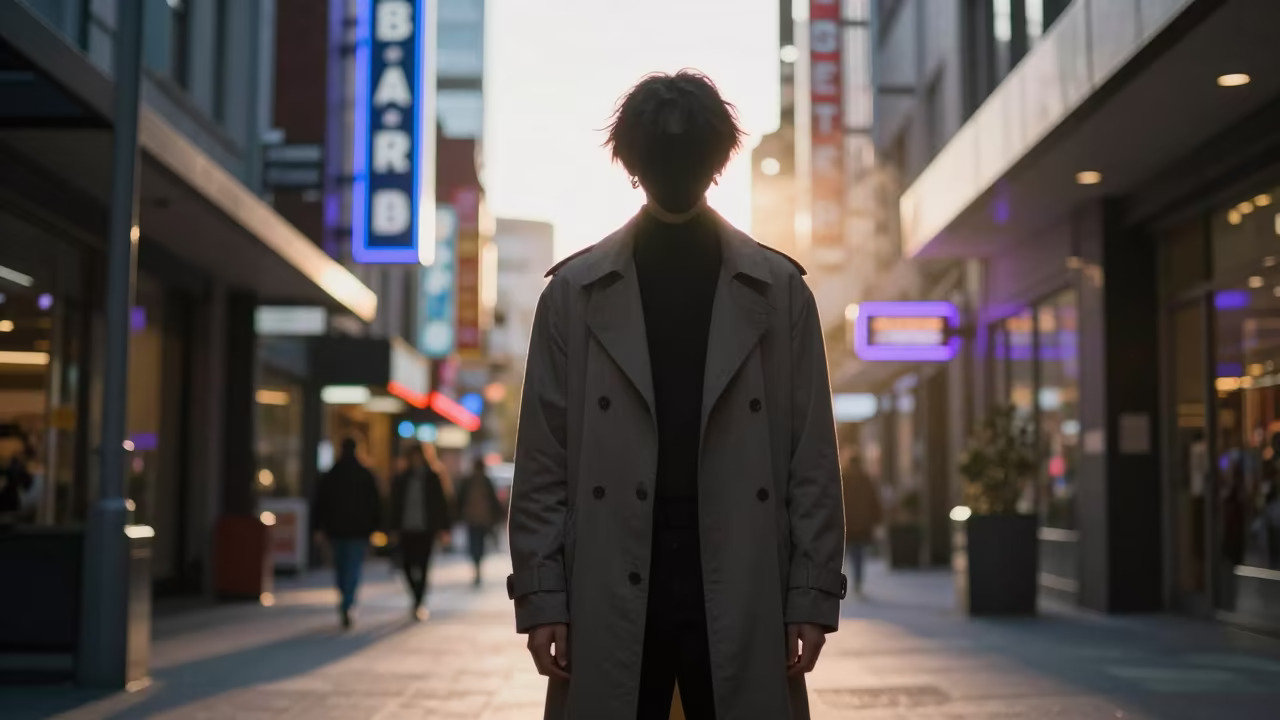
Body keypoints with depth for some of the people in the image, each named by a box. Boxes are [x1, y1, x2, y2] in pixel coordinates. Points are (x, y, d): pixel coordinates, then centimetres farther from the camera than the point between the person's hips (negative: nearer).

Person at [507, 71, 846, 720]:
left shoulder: (779, 291, 6)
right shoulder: (575, 293, 6)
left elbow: (812, 458, 4)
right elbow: (543, 459, 4)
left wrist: (812, 594, -2)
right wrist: (541, 593, -2)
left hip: (742, 597, 0)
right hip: (608, 597, 0)